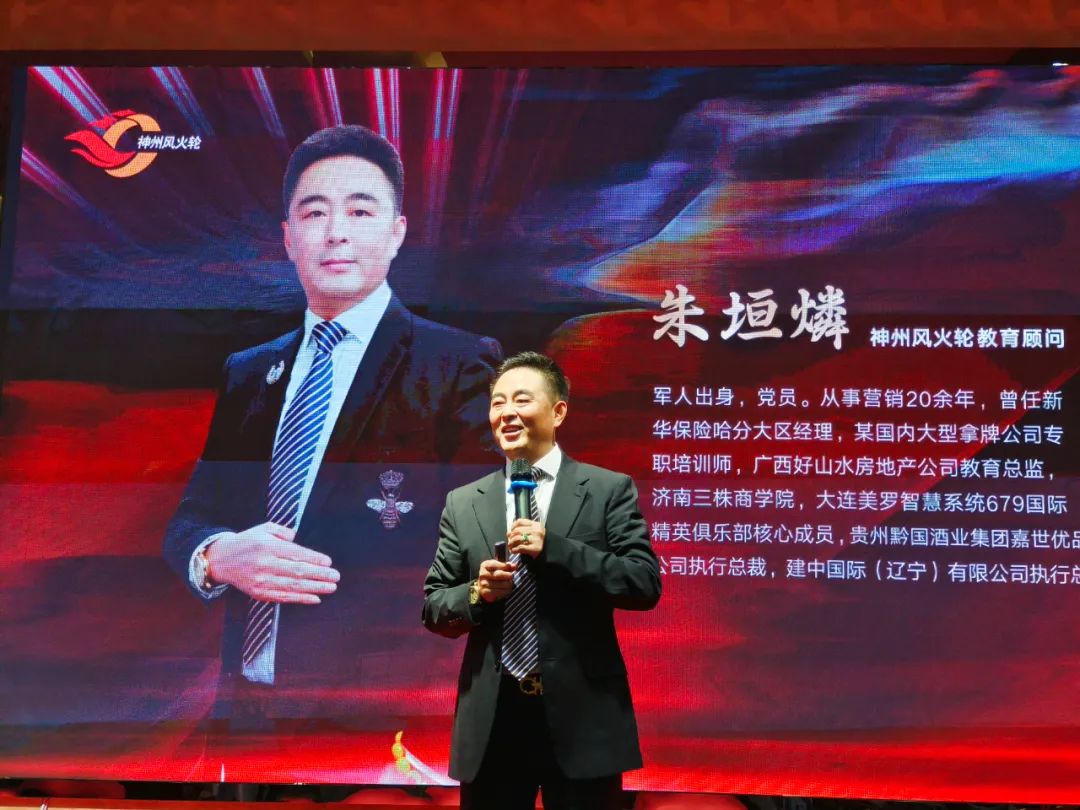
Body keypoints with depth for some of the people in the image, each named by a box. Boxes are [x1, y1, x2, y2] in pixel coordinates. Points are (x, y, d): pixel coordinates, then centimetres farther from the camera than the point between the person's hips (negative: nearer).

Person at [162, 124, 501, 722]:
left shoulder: (460, 366, -7)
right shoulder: (247, 375, 10)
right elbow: (188, 520, 9)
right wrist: (217, 556, -12)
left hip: (381, 708, -5)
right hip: (245, 700, 5)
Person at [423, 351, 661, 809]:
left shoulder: (609, 490, 1)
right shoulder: (462, 504, 9)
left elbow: (646, 584, -8)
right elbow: (432, 607, 10)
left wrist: (554, 548, -17)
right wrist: (476, 594, -11)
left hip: (582, 716, -2)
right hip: (490, 720, 3)